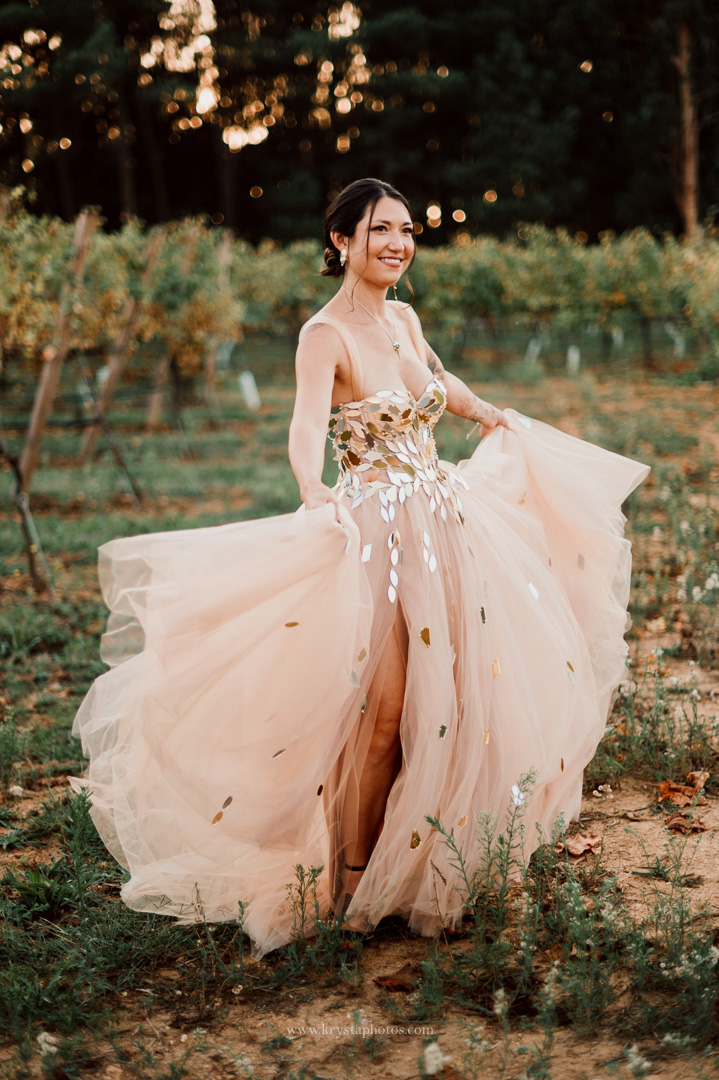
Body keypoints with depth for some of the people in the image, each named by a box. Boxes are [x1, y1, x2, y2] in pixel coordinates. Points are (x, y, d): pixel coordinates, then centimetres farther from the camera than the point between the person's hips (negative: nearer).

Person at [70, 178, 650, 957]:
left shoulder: (403, 319, 10)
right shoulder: (326, 334, -13)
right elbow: (307, 424, -33)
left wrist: (488, 416, 41)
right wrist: (313, 495, -51)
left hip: (443, 526, 8)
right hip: (375, 536, -8)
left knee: (439, 704, 10)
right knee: (383, 713, -8)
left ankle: (416, 870, 24)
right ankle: (353, 886, 7)